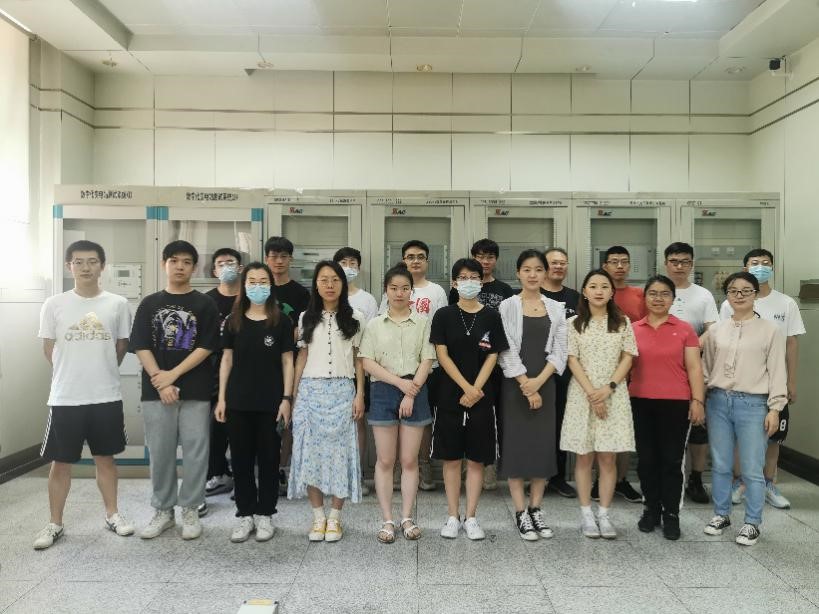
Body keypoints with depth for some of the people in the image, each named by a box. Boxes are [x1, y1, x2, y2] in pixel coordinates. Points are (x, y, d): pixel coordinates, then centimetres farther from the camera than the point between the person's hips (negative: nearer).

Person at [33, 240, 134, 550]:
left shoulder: (118, 304, -1)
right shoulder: (54, 305, -2)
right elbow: (49, 350, 4)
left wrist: (101, 372, 11)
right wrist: (75, 374, 8)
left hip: (106, 396, 1)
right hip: (65, 397, 0)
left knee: (105, 457, 13)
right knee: (61, 462, 8)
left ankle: (112, 514, 27)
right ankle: (55, 524, 22)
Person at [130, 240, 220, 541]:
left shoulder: (205, 304, 2)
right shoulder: (149, 303, 8)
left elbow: (206, 347, -5)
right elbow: (141, 347, 1)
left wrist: (173, 374, -12)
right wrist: (160, 381, -10)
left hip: (196, 391, -2)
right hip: (156, 391, 2)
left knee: (195, 452, 2)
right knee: (160, 452, 8)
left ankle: (190, 510, 16)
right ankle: (162, 510, 23)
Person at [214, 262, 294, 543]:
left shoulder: (281, 321, -1)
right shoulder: (234, 321, 5)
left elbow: (287, 362, 0)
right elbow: (227, 360, 7)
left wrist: (286, 398, -6)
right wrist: (221, 397, 2)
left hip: (270, 402, -2)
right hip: (238, 401, 2)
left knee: (268, 458, 6)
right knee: (241, 459, 8)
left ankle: (265, 514, 19)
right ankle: (245, 514, 20)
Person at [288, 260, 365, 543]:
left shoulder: (354, 319, 5)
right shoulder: (306, 318, 10)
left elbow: (359, 360, 5)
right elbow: (301, 358, 10)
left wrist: (360, 394, -2)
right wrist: (292, 396, 6)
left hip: (342, 390, -1)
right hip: (310, 390, 2)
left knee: (340, 450, -1)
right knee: (311, 451, 1)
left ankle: (334, 517, 10)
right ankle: (318, 517, 12)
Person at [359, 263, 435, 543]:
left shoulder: (422, 322, 4)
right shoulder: (374, 324, 5)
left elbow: (426, 361, -1)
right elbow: (367, 362, -2)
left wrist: (411, 393, -12)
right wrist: (399, 382, -13)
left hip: (415, 392, 0)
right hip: (383, 392, 0)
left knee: (409, 460, 5)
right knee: (385, 460, 4)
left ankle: (407, 517, 17)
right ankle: (387, 520, 13)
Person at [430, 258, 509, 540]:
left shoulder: (491, 317, 4)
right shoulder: (444, 315, 1)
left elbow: (492, 357, 0)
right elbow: (442, 355, -4)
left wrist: (475, 391, -11)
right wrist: (466, 387, -13)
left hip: (481, 397, 1)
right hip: (449, 395, -1)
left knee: (476, 459, 5)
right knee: (451, 458, 6)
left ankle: (471, 518, 16)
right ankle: (452, 516, 17)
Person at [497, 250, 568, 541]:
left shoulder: (556, 308, 8)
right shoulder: (508, 306, 0)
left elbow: (559, 350, 2)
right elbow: (506, 351, -7)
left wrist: (539, 381, -11)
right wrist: (525, 385, -12)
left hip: (545, 384, 3)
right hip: (515, 384, -3)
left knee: (543, 444, 5)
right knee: (516, 444, -1)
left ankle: (535, 509, 17)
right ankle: (521, 512, 8)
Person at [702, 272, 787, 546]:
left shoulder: (770, 330, 0)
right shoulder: (715, 330, 8)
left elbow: (777, 371, -2)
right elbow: (705, 368, 12)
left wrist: (775, 407, -7)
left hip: (752, 404, -3)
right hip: (718, 402, 3)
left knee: (752, 469, 1)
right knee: (720, 465, 11)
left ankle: (752, 523, 16)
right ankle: (721, 514, 26)